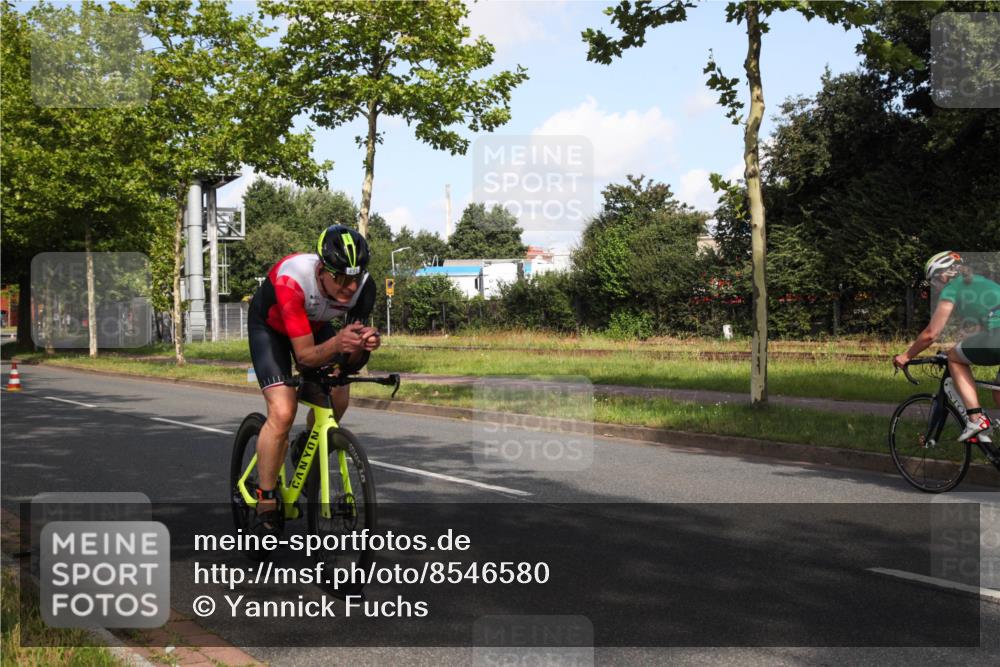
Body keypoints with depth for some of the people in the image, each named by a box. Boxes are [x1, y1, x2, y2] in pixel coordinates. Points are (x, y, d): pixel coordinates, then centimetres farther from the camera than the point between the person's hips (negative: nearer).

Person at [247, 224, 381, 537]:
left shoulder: (362, 286, -28)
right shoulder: (292, 279, -41)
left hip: (314, 325, 5)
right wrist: (337, 343, -56)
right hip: (270, 326, -5)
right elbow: (305, 355, -37)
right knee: (283, 412, -21)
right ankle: (265, 510, -9)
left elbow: (353, 346, -20)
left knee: (338, 398, -10)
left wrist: (365, 343, -43)